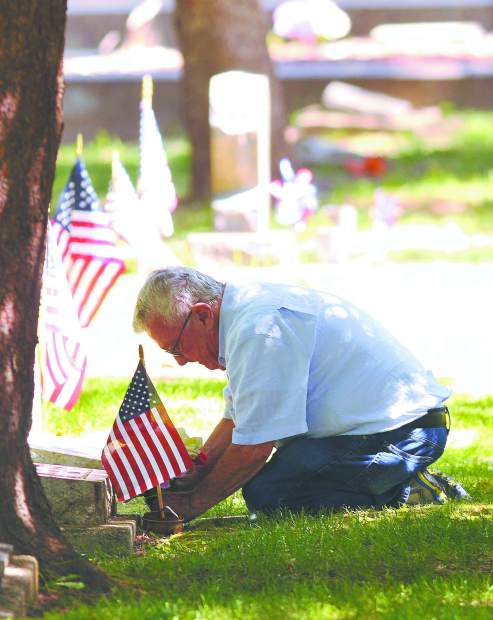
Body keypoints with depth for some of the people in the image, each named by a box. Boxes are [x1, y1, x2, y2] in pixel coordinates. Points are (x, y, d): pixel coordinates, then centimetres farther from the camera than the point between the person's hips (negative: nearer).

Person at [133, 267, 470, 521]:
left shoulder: (259, 331, -22)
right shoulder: (246, 308, 12)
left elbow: (254, 445, -20)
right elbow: (236, 420, 20)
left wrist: (192, 504, -8)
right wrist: (188, 480, 10)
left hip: (398, 433, -11)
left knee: (266, 493, -16)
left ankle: (406, 495, -12)